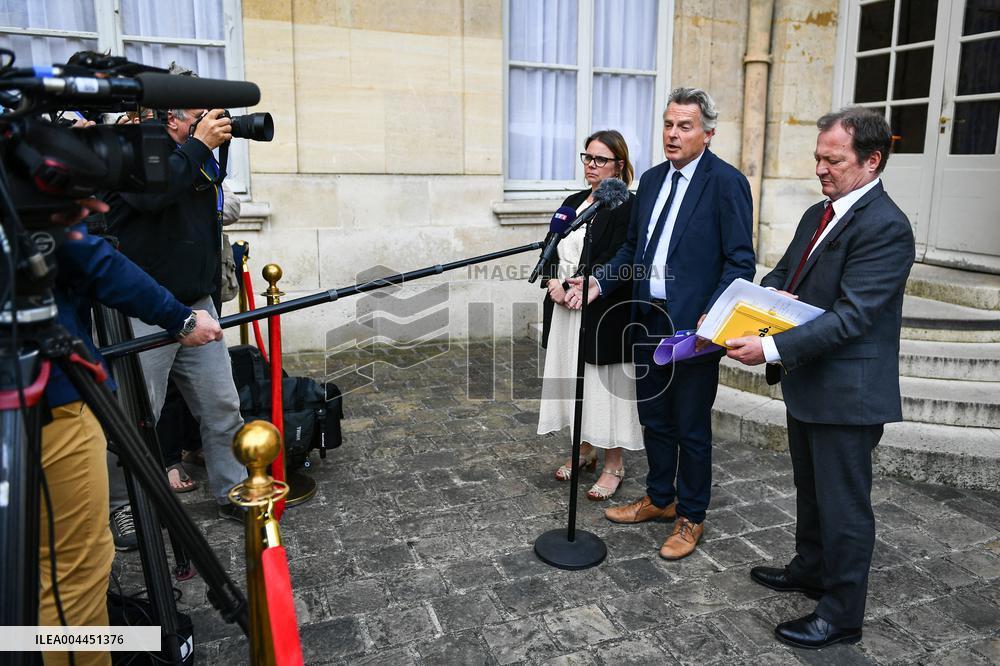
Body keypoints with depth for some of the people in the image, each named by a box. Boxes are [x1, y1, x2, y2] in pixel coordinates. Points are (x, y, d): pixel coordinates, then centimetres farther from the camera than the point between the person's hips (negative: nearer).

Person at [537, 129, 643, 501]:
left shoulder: (626, 206, -9)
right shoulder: (573, 203, 14)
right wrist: (554, 282, -5)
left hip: (604, 313, -7)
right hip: (565, 310, 7)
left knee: (604, 385, 1)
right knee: (575, 380, 15)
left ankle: (613, 465, 15)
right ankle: (585, 450, 32)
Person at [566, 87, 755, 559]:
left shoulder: (726, 183, -11)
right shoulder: (652, 180, 10)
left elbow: (740, 262, -13)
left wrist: (712, 318, -23)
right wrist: (599, 281, 0)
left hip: (693, 326, -6)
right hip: (648, 321, 7)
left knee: (691, 428, 8)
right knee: (654, 419, 19)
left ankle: (691, 517, 26)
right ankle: (659, 499, 38)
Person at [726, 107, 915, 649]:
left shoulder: (884, 227, -20)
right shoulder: (818, 214, 9)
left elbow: (850, 316, -27)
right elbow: (782, 276, 14)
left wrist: (771, 349, -31)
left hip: (847, 392, -9)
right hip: (807, 382, 9)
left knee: (843, 504, 6)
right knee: (810, 490, 25)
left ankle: (841, 615, 24)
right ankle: (810, 570, 46)